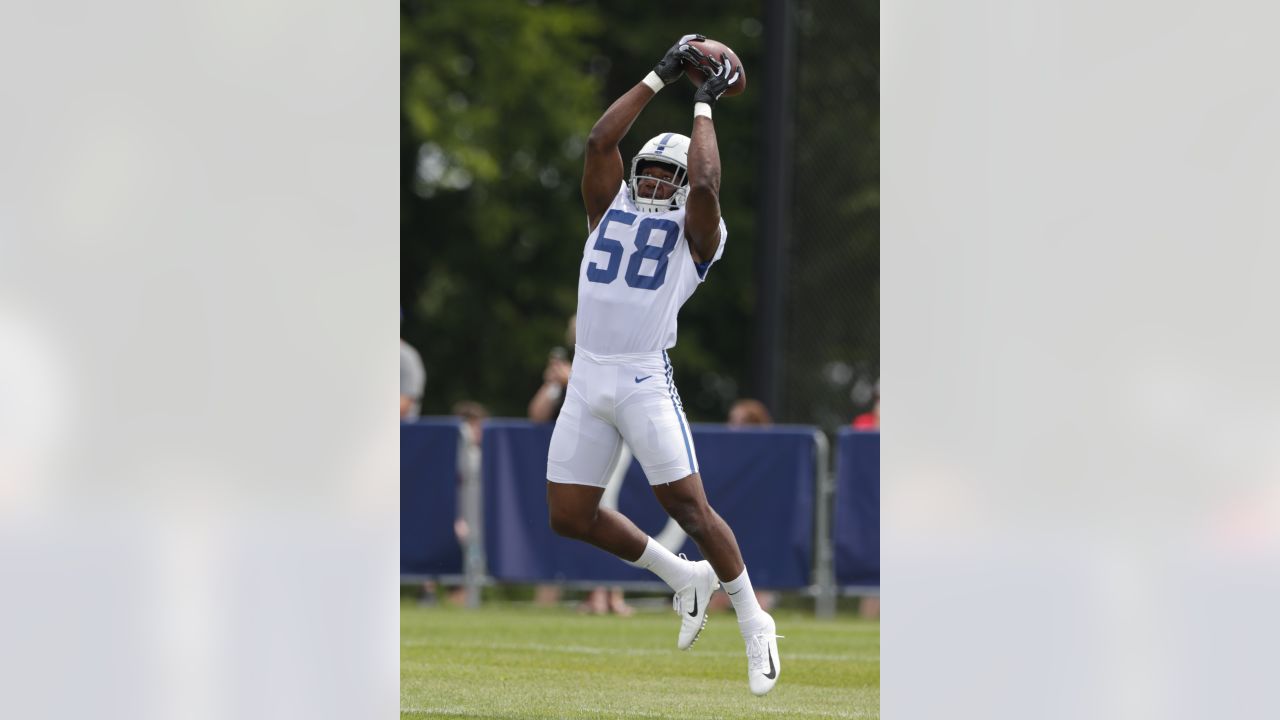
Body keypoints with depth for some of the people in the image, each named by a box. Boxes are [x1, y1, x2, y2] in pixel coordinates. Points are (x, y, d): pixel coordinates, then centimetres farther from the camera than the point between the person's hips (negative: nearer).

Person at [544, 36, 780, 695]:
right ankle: (682, 578, 23)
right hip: (586, 380, 5)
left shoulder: (695, 233, 3)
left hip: (645, 380, -5)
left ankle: (753, 623, 5)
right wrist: (660, 77, 6)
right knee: (569, 517, 5)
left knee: (688, 507, -10)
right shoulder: (610, 208, 16)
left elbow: (704, 181, -16)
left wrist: (704, 104, -3)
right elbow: (601, 141, 5)